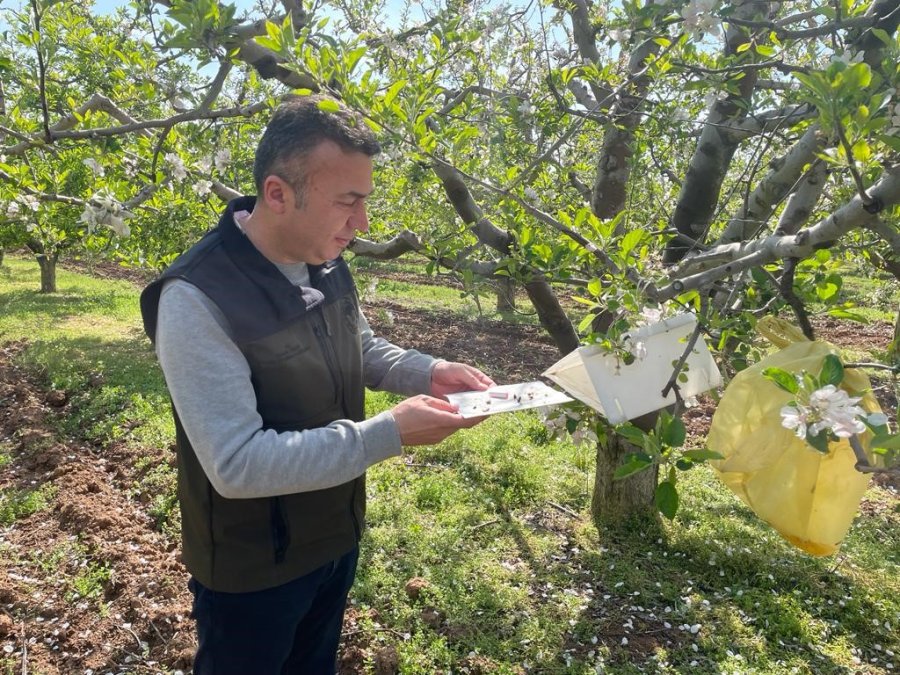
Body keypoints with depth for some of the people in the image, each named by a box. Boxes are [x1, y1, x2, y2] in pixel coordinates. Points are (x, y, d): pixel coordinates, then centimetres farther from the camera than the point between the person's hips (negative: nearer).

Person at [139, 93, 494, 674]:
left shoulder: (326, 263, -4)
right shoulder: (197, 299, -30)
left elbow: (362, 349, 12)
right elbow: (236, 464, -32)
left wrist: (430, 373, -8)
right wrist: (388, 435, -34)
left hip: (336, 535, 7)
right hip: (253, 570, -6)